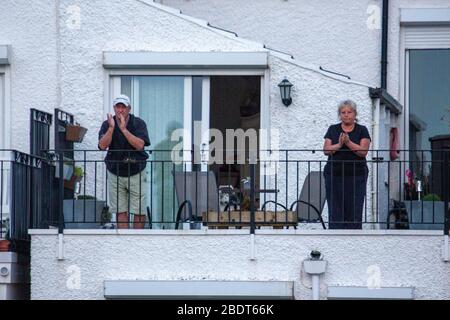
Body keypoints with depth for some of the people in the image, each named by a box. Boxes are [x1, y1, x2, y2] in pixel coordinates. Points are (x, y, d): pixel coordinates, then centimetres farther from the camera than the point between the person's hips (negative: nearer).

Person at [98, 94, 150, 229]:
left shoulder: (138, 123, -7)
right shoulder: (107, 124, -1)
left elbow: (139, 145, -21)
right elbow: (102, 145, -15)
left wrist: (123, 129, -26)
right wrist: (111, 128, -25)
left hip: (136, 173, -1)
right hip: (115, 174, 1)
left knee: (139, 211, -1)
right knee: (120, 211, 0)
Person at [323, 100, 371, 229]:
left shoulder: (362, 130, 6)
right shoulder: (333, 129, 11)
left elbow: (363, 151, -7)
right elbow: (326, 149, 1)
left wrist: (348, 143, -17)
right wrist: (339, 145, -15)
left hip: (356, 176, -1)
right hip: (334, 175, 1)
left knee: (355, 212, -5)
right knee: (335, 212, -4)